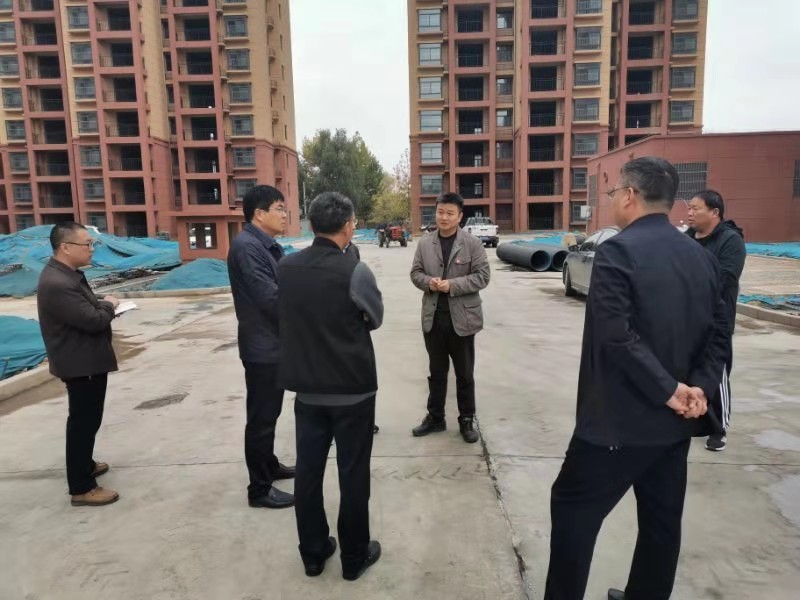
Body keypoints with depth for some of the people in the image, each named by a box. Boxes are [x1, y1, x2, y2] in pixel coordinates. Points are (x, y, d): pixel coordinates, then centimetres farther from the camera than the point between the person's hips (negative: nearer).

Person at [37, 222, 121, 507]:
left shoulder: (67, 274, 8)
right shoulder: (57, 284, -27)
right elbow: (93, 321, -29)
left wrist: (102, 305, 1)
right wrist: (108, 305, -10)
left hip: (87, 360, 11)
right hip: (81, 364, -11)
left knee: (86, 419, 24)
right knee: (83, 422, -1)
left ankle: (85, 464, 41)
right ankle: (81, 488, 10)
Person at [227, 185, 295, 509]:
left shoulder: (269, 246, 11)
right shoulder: (246, 246, -20)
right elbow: (270, 298, -24)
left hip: (274, 342, 9)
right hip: (262, 345, -9)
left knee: (269, 412, 22)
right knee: (261, 416, 2)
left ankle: (269, 465, 39)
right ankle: (259, 489, 15)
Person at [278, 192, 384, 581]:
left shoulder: (285, 268, -3)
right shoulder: (355, 271, -18)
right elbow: (376, 318, -2)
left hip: (306, 388, 5)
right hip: (353, 389, -4)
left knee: (308, 471, 15)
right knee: (353, 474, 10)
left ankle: (312, 553, 31)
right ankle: (355, 557, 26)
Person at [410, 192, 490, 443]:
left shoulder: (472, 243, -5)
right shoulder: (425, 243, 5)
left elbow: (482, 276, -9)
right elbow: (415, 273, 8)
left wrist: (452, 285, -19)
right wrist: (429, 282, -14)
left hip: (462, 317, -3)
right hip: (433, 317, 3)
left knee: (464, 374, 10)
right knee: (436, 371, 15)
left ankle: (467, 420, 25)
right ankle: (435, 417, 29)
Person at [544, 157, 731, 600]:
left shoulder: (617, 251, -16)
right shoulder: (700, 255, 8)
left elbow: (616, 336, -25)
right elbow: (718, 334, 6)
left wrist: (668, 390, -17)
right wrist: (699, 387, -5)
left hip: (620, 418, -8)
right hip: (674, 419, 8)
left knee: (573, 508, 8)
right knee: (662, 518, 19)